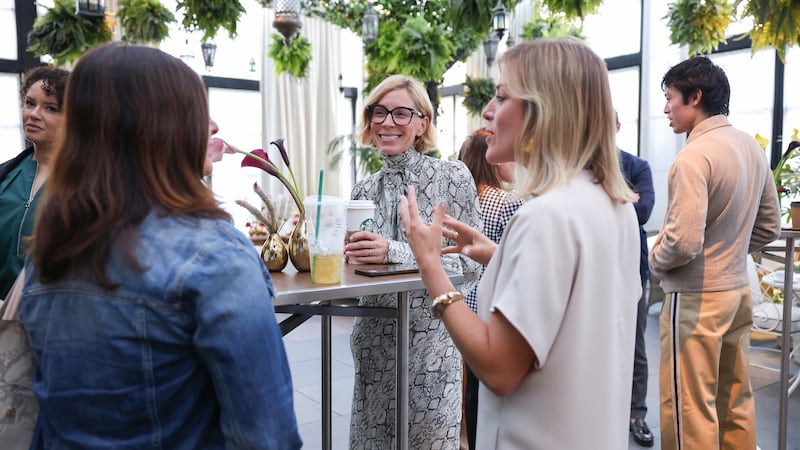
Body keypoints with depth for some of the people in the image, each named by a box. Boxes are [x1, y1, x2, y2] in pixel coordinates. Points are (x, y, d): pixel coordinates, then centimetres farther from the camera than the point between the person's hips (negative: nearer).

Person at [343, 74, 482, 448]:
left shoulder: (453, 177, -7)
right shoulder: (364, 190, 6)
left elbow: (469, 266, -12)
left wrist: (397, 254, -23)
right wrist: (345, 255, -8)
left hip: (432, 340, -4)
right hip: (375, 339, 4)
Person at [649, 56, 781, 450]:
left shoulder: (694, 156, -20)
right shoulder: (752, 147, 7)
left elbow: (683, 242, -25)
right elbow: (769, 228, 14)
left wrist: (655, 260, -6)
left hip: (696, 296, -9)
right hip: (738, 288, 9)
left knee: (690, 407, 3)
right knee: (736, 402, 19)